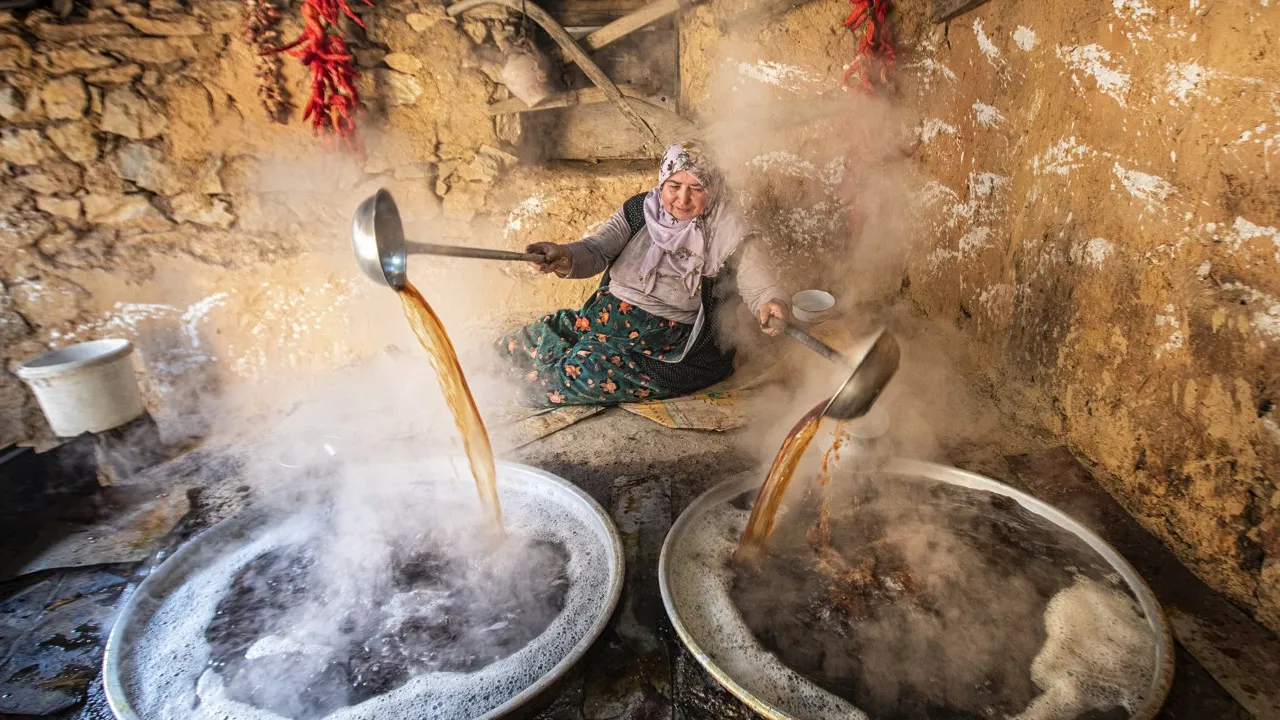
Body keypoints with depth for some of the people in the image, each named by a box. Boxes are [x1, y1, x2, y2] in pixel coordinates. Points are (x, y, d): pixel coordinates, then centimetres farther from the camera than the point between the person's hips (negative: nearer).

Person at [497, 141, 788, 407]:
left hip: (669, 332, -3)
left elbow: (749, 265, -18)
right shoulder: (639, 209, 0)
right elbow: (597, 249, -9)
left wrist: (767, 300, -42)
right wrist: (567, 258, -32)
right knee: (511, 345, -1)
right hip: (608, 312, 4)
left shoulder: (722, 231, -7)